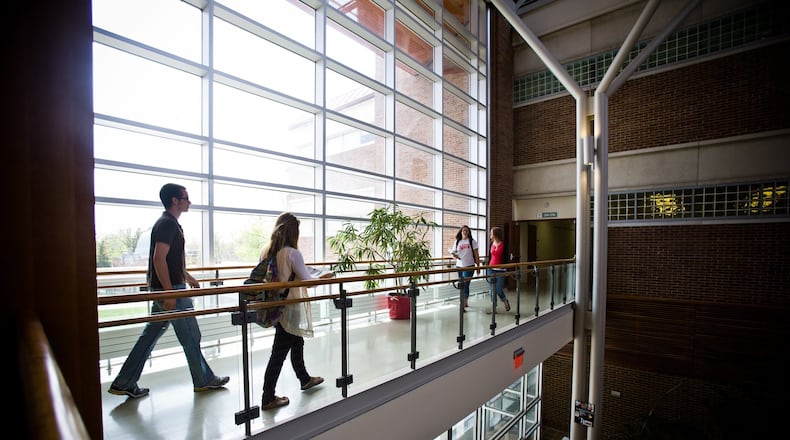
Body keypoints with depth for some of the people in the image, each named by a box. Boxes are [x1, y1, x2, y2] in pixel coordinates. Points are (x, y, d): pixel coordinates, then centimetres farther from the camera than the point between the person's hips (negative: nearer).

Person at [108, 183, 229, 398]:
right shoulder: (168, 224, -18)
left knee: (150, 335, 16)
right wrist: (170, 293, -26)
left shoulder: (169, 223, 14)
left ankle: (124, 383, 25)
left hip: (164, 289, 10)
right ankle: (204, 380, 17)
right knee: (191, 337, 3)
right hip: (170, 290, -10)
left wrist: (187, 276, 30)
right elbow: (159, 259, -25)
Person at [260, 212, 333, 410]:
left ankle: (305, 379, 43)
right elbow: (307, 280, -16)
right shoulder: (292, 253, -21)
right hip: (288, 310, -8)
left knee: (297, 342, 25)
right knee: (279, 353, 6)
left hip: (274, 308, 8)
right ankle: (268, 398, 19)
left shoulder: (266, 252, 0)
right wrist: (323, 276, 3)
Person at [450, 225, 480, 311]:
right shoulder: (457, 241, 8)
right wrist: (454, 255, -9)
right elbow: (454, 252, 14)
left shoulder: (472, 241, -1)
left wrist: (478, 266, -3)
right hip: (459, 266, 4)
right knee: (461, 285, 11)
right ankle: (465, 302, 28)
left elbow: (476, 255, -1)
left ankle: (463, 305, -7)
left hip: (469, 266, -4)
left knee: (465, 285, -9)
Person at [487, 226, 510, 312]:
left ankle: (505, 302, 26)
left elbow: (506, 257, -6)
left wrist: (506, 269, -9)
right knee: (492, 290, 6)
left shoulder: (503, 244, -8)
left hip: (500, 270, -5)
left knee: (499, 289, -2)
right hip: (491, 269, 5)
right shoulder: (492, 244, 6)